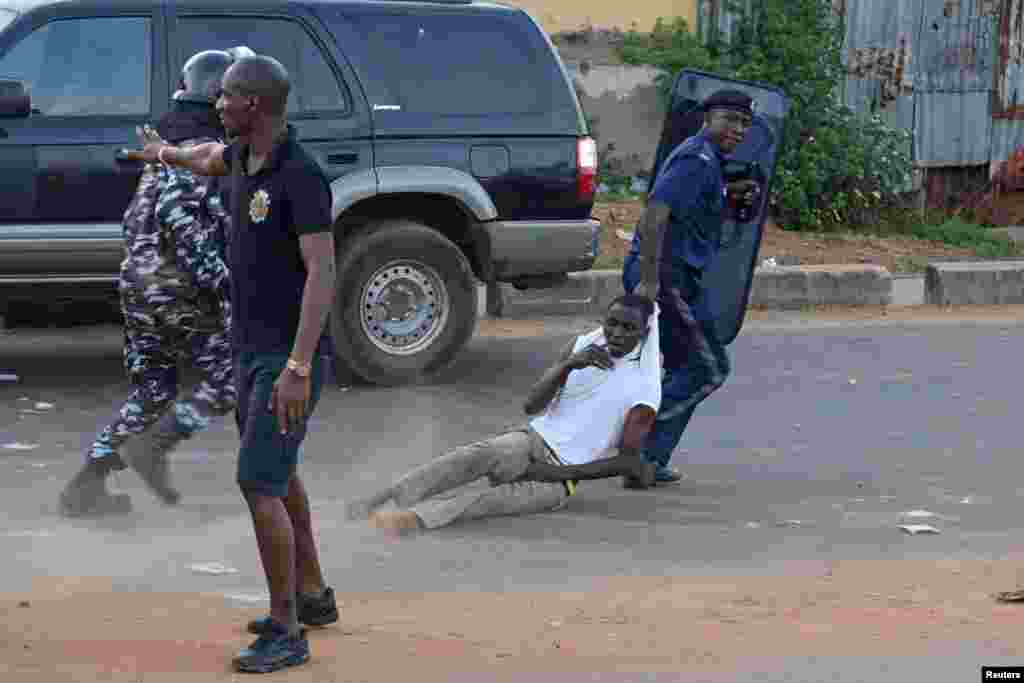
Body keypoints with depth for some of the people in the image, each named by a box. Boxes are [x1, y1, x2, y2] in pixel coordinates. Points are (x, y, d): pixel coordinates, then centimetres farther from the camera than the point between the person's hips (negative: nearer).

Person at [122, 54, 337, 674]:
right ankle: (312, 596, 37)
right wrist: (165, 151, 54)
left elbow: (322, 274, -30)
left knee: (260, 484, -13)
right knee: (276, 474, 21)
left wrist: (298, 367, -36)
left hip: (288, 357, -10)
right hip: (252, 347, 10)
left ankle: (286, 632, -5)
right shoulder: (247, 153, 4)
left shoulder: (303, 176, -25)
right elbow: (211, 159, 32)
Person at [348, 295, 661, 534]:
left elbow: (627, 462, -9)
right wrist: (569, 364, -23)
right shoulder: (583, 345, 4)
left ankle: (412, 516, -56)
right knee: (479, 456, -33)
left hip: (563, 475, -2)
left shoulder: (646, 387, -6)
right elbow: (532, 405, -5)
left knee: (509, 496, -35)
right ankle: (378, 503, -51)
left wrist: (553, 472, -14)